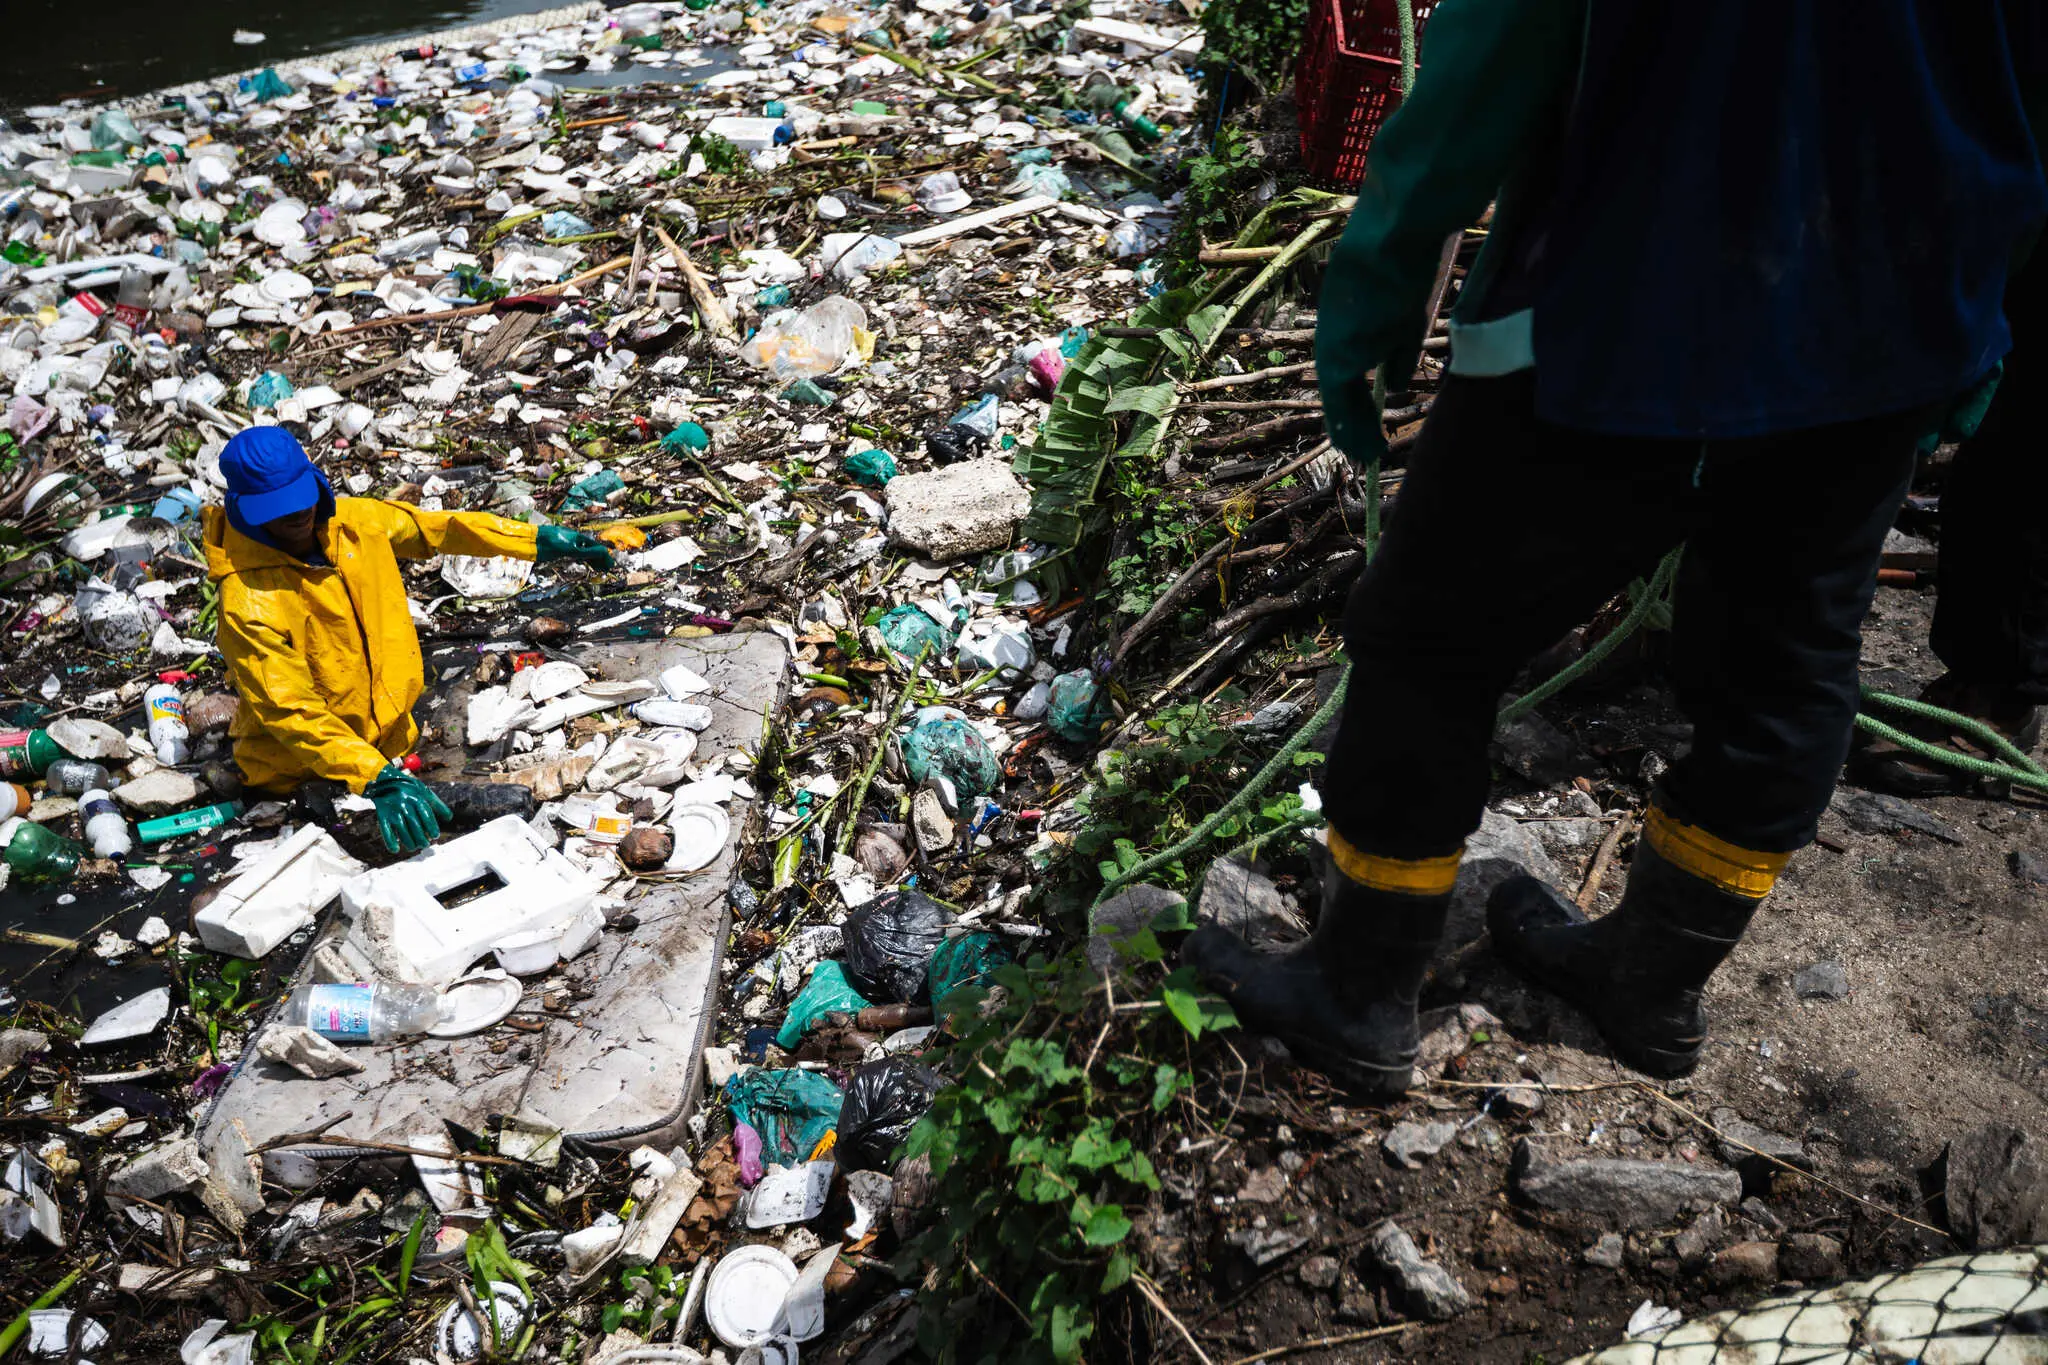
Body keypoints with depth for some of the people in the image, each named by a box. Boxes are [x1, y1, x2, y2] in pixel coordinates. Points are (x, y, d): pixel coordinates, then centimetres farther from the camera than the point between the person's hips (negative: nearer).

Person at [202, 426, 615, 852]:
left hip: (387, 744, 6)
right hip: (299, 775, -6)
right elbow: (290, 712, -27)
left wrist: (536, 540, 13)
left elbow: (434, 528, 13)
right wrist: (376, 780, -38)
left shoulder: (354, 522, -5)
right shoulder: (246, 602, -23)